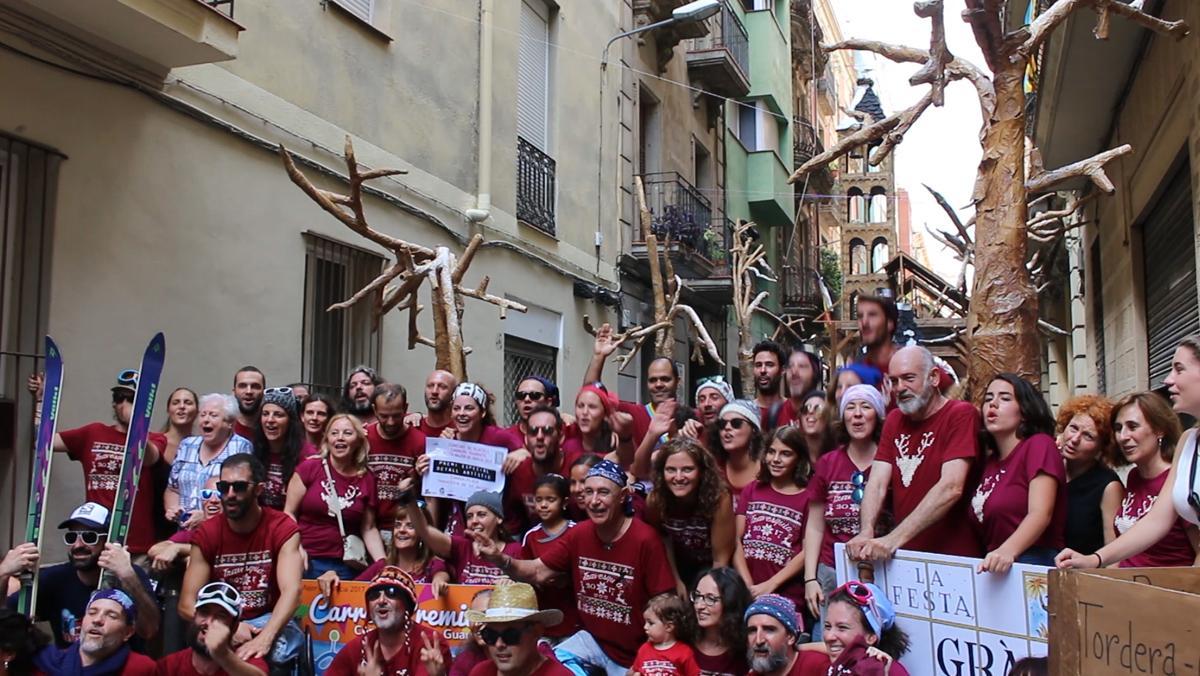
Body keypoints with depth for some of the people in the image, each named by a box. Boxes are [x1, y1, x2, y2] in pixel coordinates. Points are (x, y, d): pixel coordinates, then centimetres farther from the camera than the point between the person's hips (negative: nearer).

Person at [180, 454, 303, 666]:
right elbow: (186, 604, -7)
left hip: (268, 621, -1)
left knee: (280, 650, -35)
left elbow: (291, 590, -24)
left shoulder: (283, 529, -11)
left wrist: (264, 638, -41)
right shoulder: (206, 534, -4)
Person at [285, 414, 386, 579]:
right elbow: (289, 513, -1)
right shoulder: (309, 468, -4)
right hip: (306, 561, -2)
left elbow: (369, 529, 8)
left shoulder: (366, 479, 4)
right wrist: (297, 548, -15)